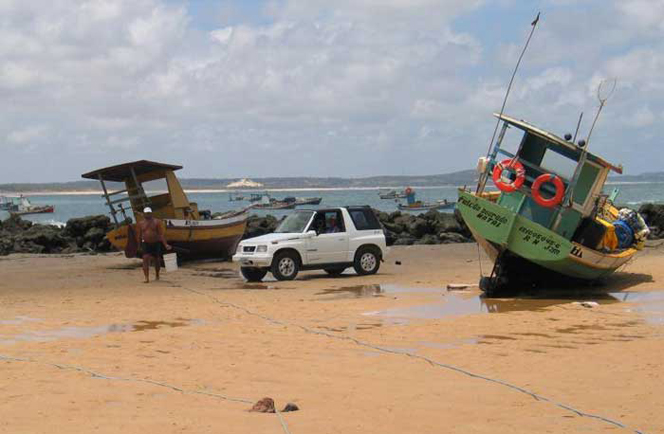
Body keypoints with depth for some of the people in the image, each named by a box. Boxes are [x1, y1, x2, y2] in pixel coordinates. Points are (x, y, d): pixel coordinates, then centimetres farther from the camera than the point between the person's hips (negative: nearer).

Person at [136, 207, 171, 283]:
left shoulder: (156, 222, -2)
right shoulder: (140, 223, 2)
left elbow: (161, 234, -7)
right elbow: (138, 235, 7)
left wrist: (165, 244, -14)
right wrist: (139, 245, 4)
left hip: (156, 243, 1)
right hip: (145, 244, -1)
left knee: (157, 260, 10)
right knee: (145, 259, -18)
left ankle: (157, 275, 34)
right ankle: (147, 278, -21)